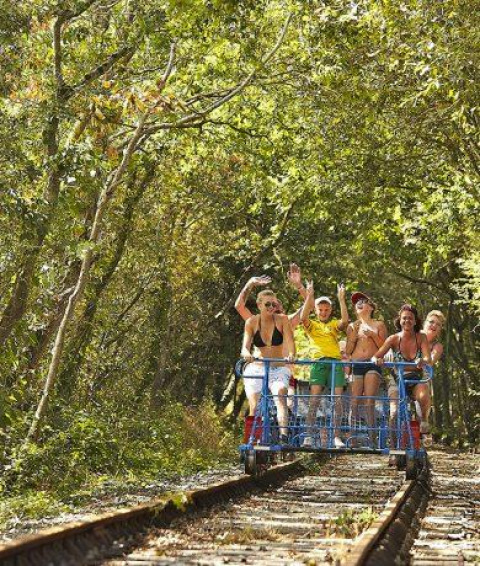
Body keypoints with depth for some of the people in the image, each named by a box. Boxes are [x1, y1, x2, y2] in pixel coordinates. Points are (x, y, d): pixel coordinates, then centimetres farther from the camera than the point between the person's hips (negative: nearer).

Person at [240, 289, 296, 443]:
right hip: (256, 369, 2)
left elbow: (290, 342, -11)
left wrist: (291, 355, -34)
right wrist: (247, 354, -32)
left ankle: (283, 435, -42)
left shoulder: (282, 319, 0)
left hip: (278, 369, -2)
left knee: (280, 396, -28)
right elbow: (245, 346, -7)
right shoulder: (252, 322, 1)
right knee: (255, 407, -8)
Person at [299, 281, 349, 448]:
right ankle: (308, 435, -15)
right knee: (314, 398, -13)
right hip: (318, 361, -2)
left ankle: (336, 436, -3)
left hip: (336, 361, 2)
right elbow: (303, 317, -7)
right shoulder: (312, 325, 15)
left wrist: (341, 299, -5)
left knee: (338, 399, -5)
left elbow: (345, 320, -3)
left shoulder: (334, 324, 19)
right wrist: (309, 296, -10)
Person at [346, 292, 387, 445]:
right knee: (354, 401, -8)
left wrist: (373, 335, -6)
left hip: (373, 364, -2)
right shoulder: (352, 326, 19)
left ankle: (371, 436, -13)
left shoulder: (379, 325, 15)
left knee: (369, 401, -12)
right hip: (356, 364, 2)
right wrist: (354, 335, -1)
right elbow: (348, 351, 13)